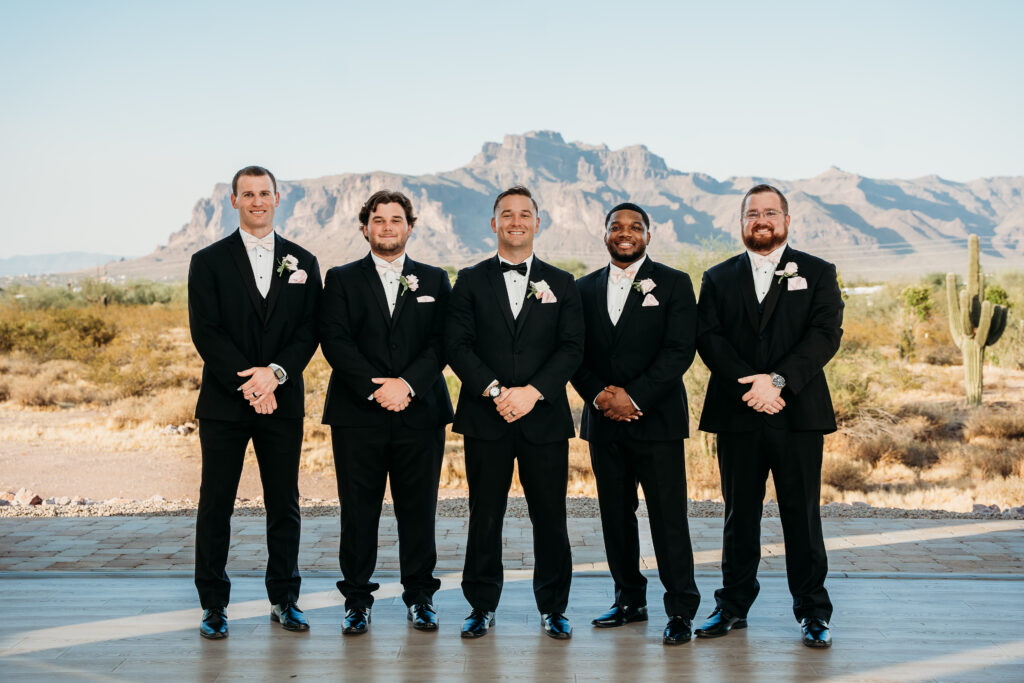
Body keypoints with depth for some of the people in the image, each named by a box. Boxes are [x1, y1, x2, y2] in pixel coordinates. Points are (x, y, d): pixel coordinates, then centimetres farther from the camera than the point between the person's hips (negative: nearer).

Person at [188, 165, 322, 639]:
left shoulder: (302, 262, 10)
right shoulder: (209, 261, 3)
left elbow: (309, 332, 2)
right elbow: (205, 333, -5)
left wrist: (275, 373, -14)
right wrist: (247, 382, -15)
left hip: (283, 403, 2)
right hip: (224, 404, -2)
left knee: (284, 506, 7)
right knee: (216, 506, 2)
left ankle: (284, 599, 19)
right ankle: (213, 605, 13)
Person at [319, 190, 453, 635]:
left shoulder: (434, 280, 11)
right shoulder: (341, 280, 8)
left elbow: (442, 342, 1)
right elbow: (334, 341, -3)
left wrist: (407, 383, -14)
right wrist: (375, 387, -15)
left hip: (419, 412, 1)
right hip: (358, 414, -1)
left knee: (418, 509, 5)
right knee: (358, 510, 3)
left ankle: (420, 597, 17)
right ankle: (357, 600, 14)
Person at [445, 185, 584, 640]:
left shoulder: (560, 284, 10)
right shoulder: (471, 281, 8)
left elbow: (572, 347, 1)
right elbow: (457, 345, -2)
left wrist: (533, 391, -13)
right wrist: (495, 390, -14)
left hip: (545, 417, 1)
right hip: (485, 417, 0)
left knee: (550, 517, 4)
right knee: (485, 516, 5)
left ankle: (553, 608, 17)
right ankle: (482, 606, 17)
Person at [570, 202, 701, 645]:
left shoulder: (673, 284, 2)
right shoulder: (585, 288, 13)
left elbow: (680, 350, -8)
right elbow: (575, 352, 9)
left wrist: (633, 397, -15)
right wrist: (599, 394, -8)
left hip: (655, 419, -4)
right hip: (604, 421, 4)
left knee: (669, 517, -5)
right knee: (616, 515, 9)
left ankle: (681, 610, 2)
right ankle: (630, 600, 21)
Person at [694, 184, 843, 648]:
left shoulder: (818, 274, 7)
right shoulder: (718, 278, 12)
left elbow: (826, 334, -5)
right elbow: (708, 338, 0)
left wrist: (778, 379, -17)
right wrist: (750, 385, -14)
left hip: (798, 413, -1)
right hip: (737, 414, 2)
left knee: (802, 514, 2)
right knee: (739, 514, 8)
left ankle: (812, 612, 12)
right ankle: (733, 605, 18)